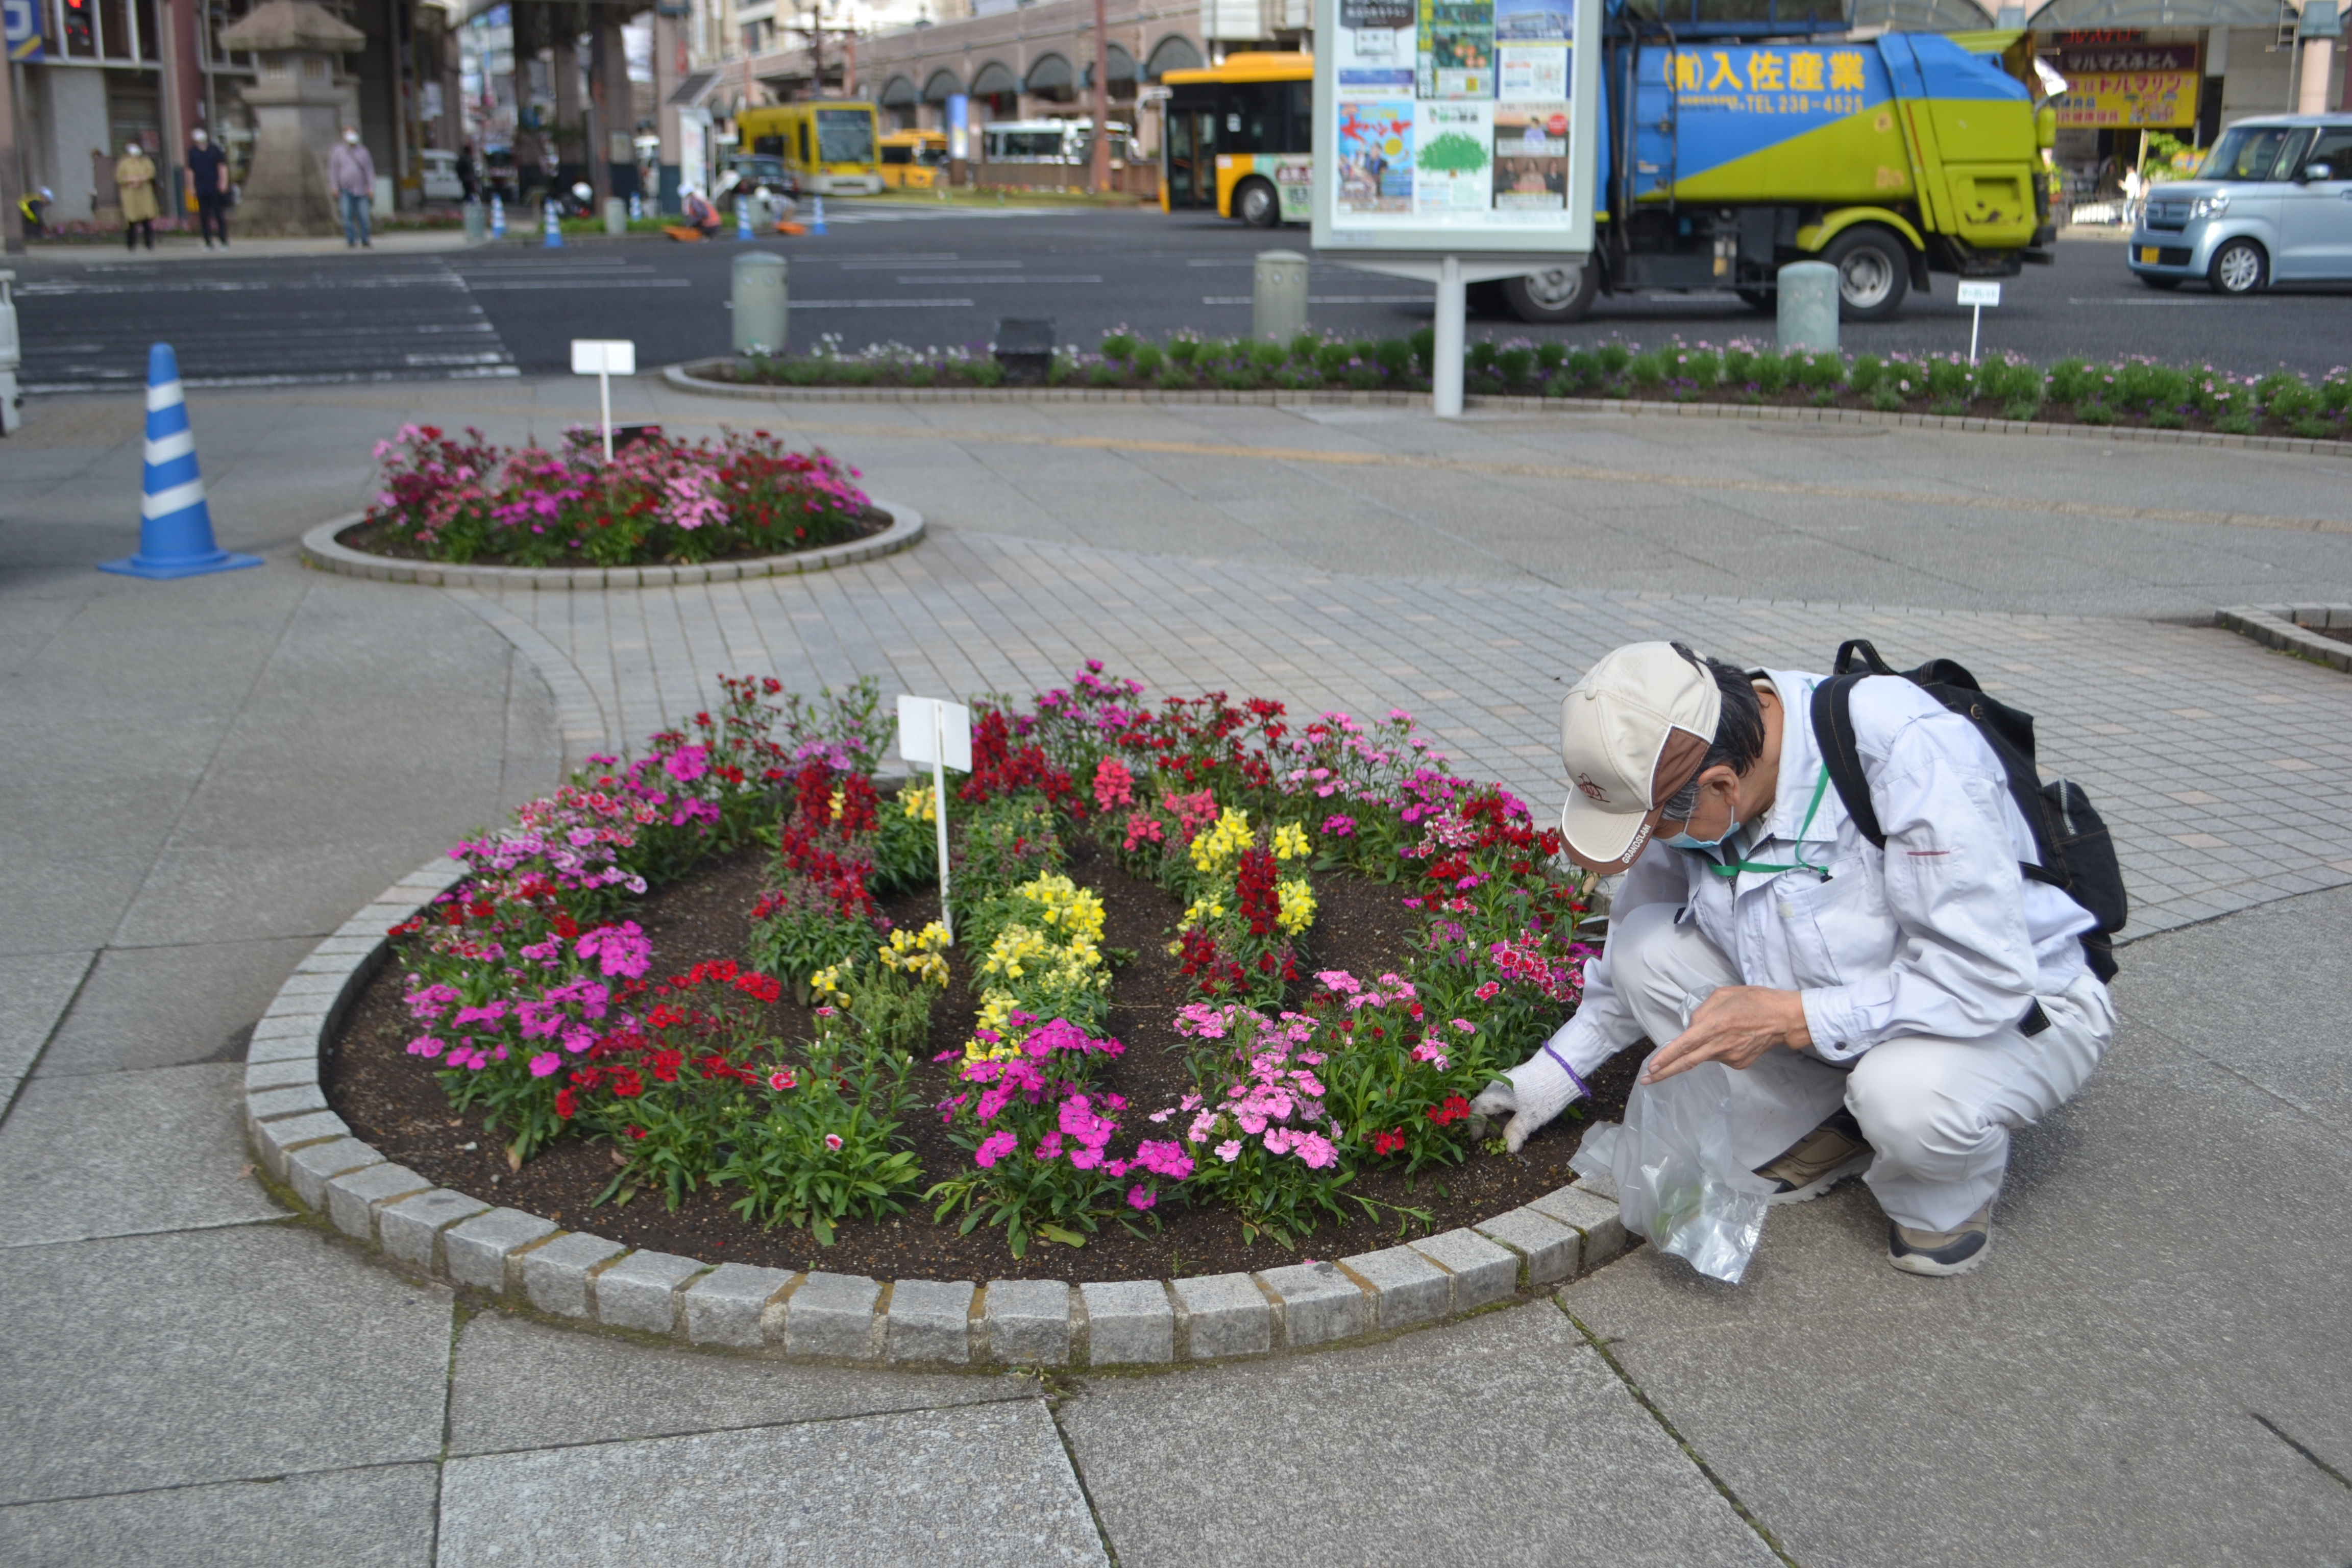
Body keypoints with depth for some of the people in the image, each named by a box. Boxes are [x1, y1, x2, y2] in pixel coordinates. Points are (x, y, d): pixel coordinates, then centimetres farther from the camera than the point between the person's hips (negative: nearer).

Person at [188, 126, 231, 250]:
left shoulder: (214, 149, 1)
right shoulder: (192, 152, 5)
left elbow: (223, 166, 3)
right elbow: (190, 170, 10)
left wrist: (223, 182, -4)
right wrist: (191, 186, 8)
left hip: (215, 187, -2)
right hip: (201, 189, 2)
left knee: (219, 215, -1)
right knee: (204, 217, 3)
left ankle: (224, 242, 5)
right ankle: (208, 243, 9)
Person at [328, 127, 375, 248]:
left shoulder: (363, 151, 14)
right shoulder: (338, 152, 9)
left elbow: (369, 170, 13)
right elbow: (333, 170, 8)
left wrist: (371, 188, 5)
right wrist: (335, 187, 0)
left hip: (361, 191, 1)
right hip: (346, 191, -1)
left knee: (363, 217, -2)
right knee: (347, 216, -9)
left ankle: (365, 242, 5)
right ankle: (350, 239, -7)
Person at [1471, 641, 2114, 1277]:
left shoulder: (1913, 755, -35)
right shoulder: (1679, 767, -13)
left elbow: (1988, 978, -33)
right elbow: (1636, 949, 7)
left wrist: (1791, 1018, -33)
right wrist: (1555, 1072, 7)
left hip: (2016, 1004, -6)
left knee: (1905, 1092, -39)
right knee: (1649, 947, -14)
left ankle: (1951, 1189, -1)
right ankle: (1823, 1134, 2)